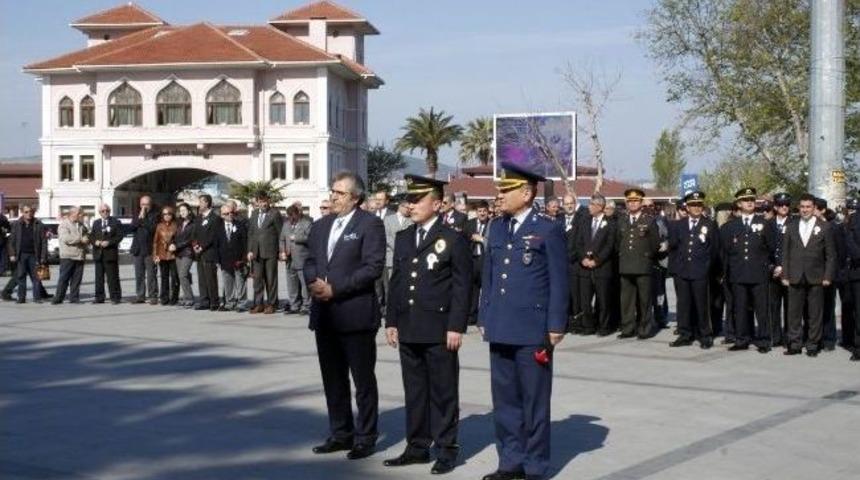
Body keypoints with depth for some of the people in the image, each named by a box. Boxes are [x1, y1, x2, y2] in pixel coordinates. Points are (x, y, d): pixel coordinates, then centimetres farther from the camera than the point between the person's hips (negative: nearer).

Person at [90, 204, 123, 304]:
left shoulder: (116, 222, 2)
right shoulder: (96, 223, 17)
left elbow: (119, 236, -4)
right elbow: (92, 236, 17)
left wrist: (109, 242, -16)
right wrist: (95, 242, -5)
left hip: (110, 253, -4)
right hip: (98, 253, 4)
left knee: (112, 277, -3)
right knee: (99, 277, 6)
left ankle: (115, 297, 0)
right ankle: (99, 297, 11)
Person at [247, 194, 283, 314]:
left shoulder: (275, 213, -3)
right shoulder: (254, 214, 13)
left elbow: (280, 232, -3)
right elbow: (250, 233, 14)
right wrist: (250, 250, 5)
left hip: (270, 251, -5)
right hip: (256, 252, 5)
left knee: (271, 279, 1)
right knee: (257, 278, 5)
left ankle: (271, 304, 7)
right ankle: (258, 304, 11)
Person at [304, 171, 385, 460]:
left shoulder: (370, 224, -6)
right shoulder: (320, 226, 15)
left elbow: (373, 266, -14)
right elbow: (310, 262, 15)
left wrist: (335, 289, -16)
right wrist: (314, 282, -7)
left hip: (355, 314, -6)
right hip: (325, 314, 7)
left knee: (363, 380, 3)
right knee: (333, 379, 13)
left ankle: (366, 437, 12)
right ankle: (340, 434, 24)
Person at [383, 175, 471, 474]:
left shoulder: (453, 240, -5)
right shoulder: (402, 238, 13)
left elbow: (462, 286, -8)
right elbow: (396, 282, 15)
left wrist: (456, 327, -13)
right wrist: (391, 321, 10)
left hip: (439, 331, -6)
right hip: (408, 330, 6)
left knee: (443, 392, 3)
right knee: (414, 391, 12)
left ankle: (446, 450, 11)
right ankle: (417, 447, 21)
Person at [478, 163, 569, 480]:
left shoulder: (549, 230, -6)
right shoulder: (496, 228, 12)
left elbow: (558, 283, -7)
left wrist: (556, 327, -10)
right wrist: (484, 318, 13)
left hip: (533, 331, -6)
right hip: (500, 330, 6)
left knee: (534, 401, 4)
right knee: (504, 400, 12)